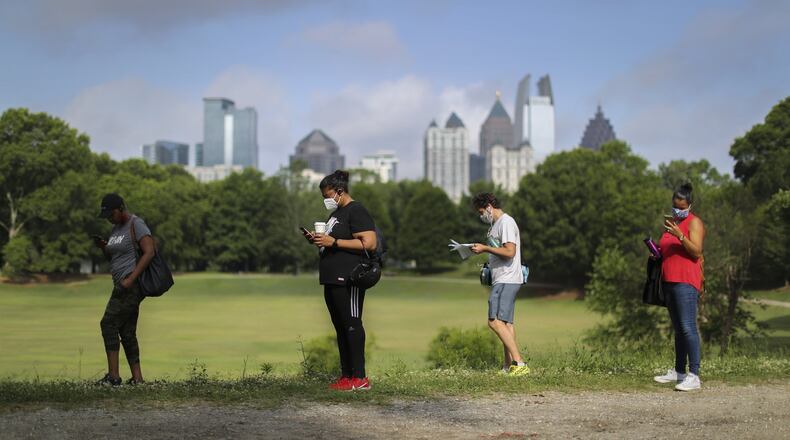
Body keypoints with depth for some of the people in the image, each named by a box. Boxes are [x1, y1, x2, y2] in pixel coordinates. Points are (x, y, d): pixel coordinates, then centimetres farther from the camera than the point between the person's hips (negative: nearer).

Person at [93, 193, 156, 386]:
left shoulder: (136, 224, -10)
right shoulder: (116, 228, 18)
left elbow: (149, 252, -20)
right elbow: (113, 256, 26)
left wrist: (130, 279, -24)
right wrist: (103, 246, 3)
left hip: (133, 284, -10)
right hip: (123, 285, 10)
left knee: (109, 323, -14)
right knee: (127, 332, 7)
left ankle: (113, 375, -16)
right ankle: (137, 378, 7)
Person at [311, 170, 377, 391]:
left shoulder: (356, 211, -9)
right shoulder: (336, 213, 21)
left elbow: (369, 243, -20)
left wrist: (333, 242, -19)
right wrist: (319, 240, 9)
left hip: (348, 281, -10)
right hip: (332, 280, 10)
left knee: (351, 325, -9)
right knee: (340, 327, 10)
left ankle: (360, 378, -9)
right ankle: (346, 376, 13)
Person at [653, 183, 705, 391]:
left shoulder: (694, 223, -4)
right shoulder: (671, 222, 21)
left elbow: (696, 252, -16)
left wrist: (679, 235, -26)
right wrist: (658, 250, 11)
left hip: (686, 282, -8)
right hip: (669, 281, 9)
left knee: (688, 327, -15)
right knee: (678, 328, 12)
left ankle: (694, 376, -18)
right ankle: (679, 372, 16)